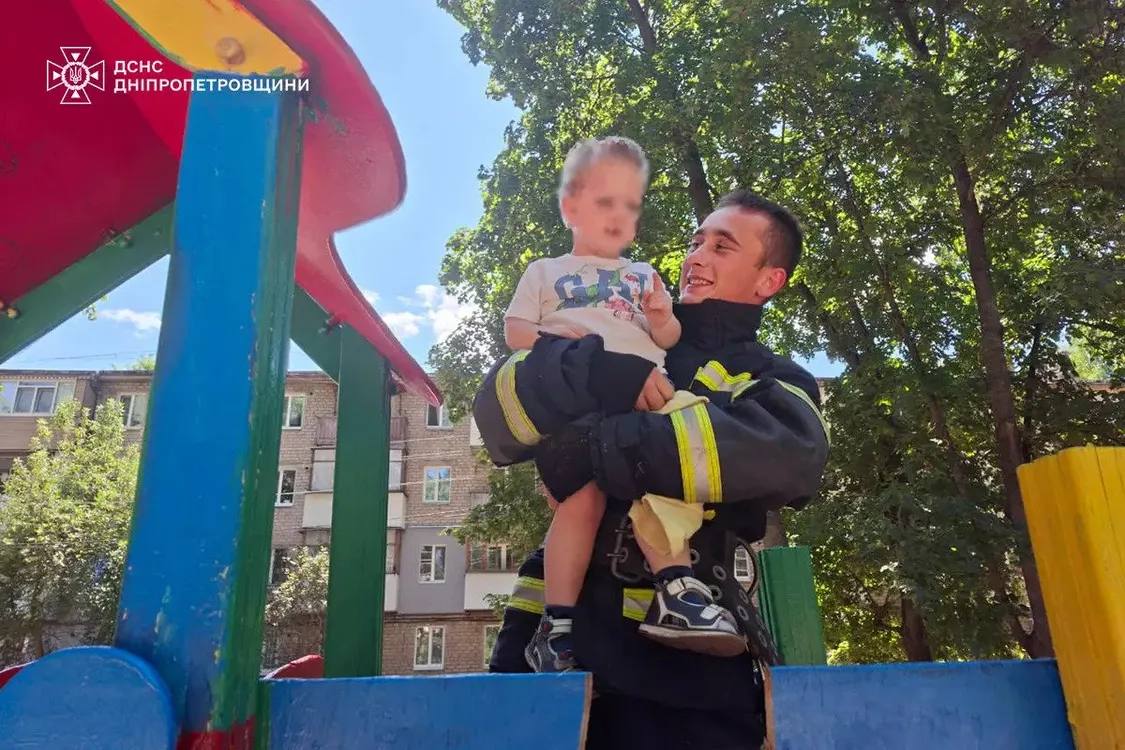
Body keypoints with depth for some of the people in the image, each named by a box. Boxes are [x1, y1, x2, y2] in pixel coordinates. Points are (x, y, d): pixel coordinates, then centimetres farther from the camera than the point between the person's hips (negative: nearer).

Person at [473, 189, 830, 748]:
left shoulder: (774, 382, 6)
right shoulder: (620, 343, 11)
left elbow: (789, 455, -19)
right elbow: (497, 412, -1)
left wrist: (597, 446, -21)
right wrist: (598, 376, -20)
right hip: (560, 634, 2)